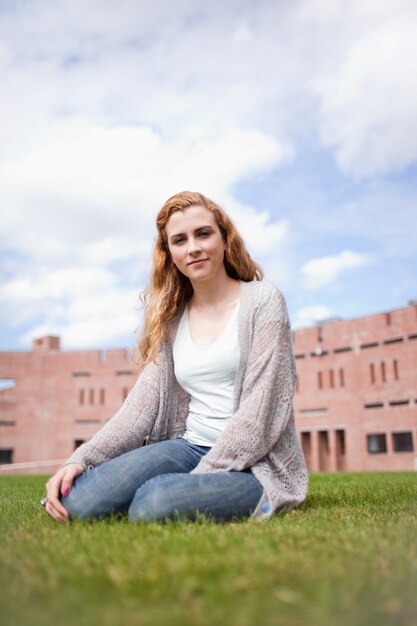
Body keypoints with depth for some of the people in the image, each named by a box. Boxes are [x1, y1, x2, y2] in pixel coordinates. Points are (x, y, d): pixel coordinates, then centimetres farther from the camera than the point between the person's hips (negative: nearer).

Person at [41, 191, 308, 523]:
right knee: (79, 501, -21)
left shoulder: (263, 300, -3)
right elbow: (144, 402, 3)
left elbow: (262, 408, -12)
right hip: (190, 447, 4)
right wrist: (80, 460, -12)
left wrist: (201, 478, -18)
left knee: (154, 503, -33)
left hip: (255, 462, -4)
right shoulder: (171, 318, 11)